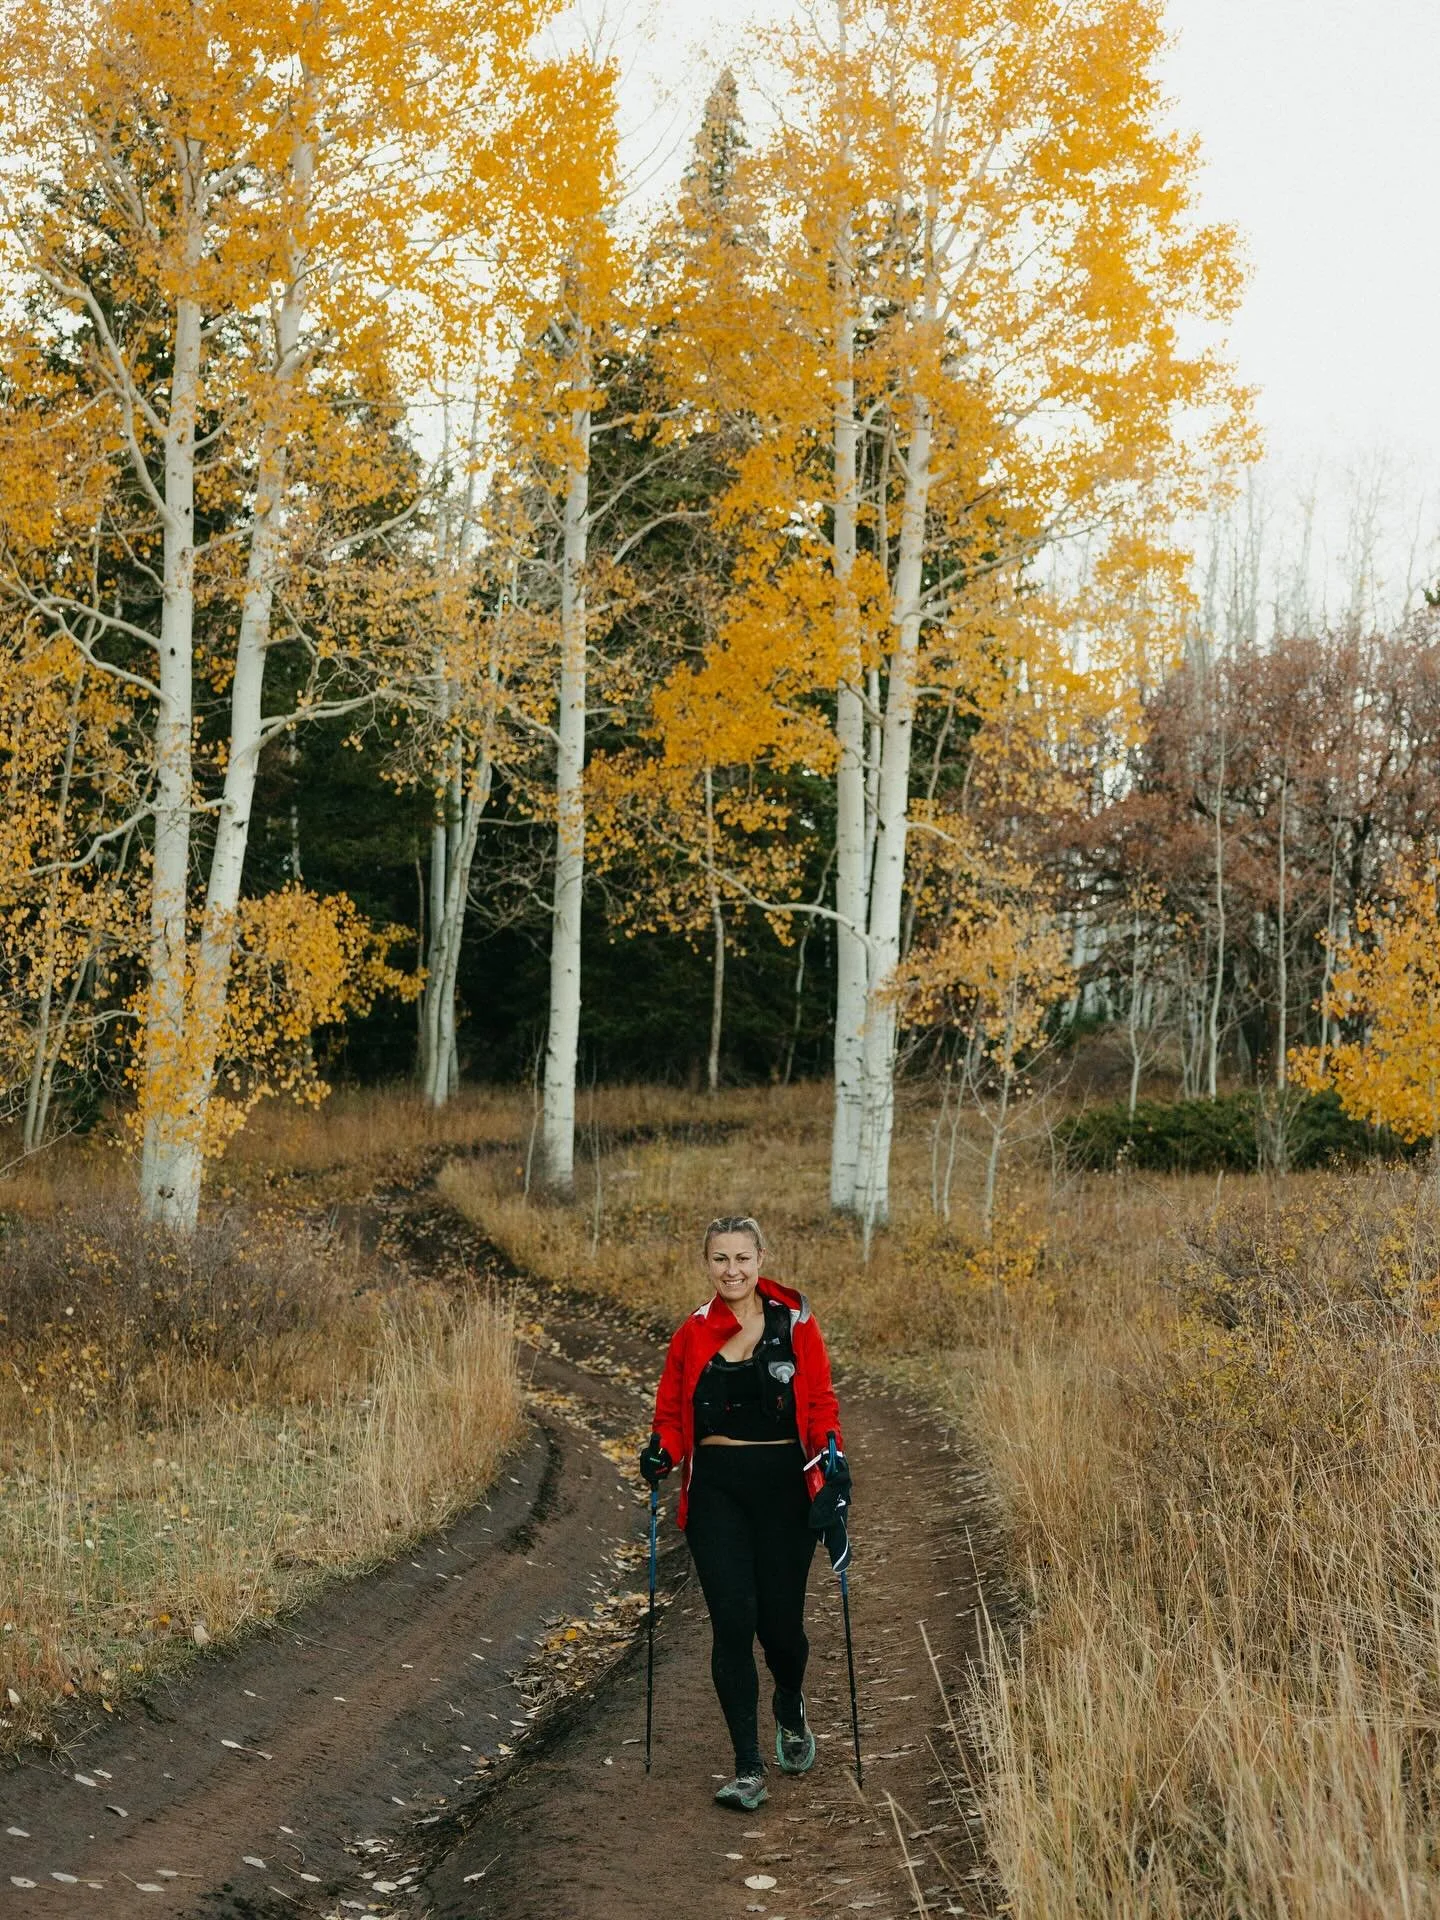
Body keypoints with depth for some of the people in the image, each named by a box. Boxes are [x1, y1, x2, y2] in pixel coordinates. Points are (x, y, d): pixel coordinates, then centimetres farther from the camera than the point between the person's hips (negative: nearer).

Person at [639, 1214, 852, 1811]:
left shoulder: (794, 1322, -1)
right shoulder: (693, 1334, 4)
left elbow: (821, 1403, 2)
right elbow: (671, 1414, 11)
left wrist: (832, 1461, -13)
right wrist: (662, 1453, -9)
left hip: (783, 1486, -1)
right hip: (716, 1489, 1)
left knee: (780, 1621, 3)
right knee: (733, 1620, -8)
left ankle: (791, 1711, 39)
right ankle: (748, 1769, 1)